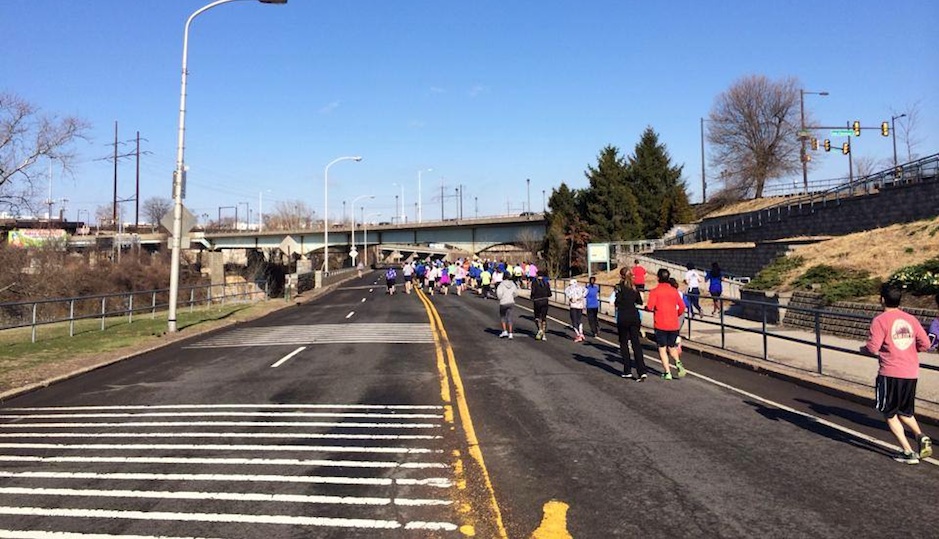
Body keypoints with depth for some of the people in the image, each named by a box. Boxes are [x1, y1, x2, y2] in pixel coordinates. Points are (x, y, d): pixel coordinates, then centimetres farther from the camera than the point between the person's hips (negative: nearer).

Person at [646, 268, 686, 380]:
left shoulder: (655, 291, -7)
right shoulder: (674, 291, 5)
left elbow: (649, 307, -16)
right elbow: (682, 307, 7)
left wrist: (646, 307, 6)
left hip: (660, 325, -4)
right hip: (673, 324, 4)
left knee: (662, 349, 7)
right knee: (672, 347, 19)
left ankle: (667, 372, 3)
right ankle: (678, 362, -8)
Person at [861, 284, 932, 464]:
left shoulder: (880, 320, -10)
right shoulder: (911, 319, 7)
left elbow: (872, 349, -15)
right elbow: (925, 344, 7)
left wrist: (863, 348, 6)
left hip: (891, 374, -6)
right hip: (911, 373, 6)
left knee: (889, 414, 8)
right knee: (905, 412, 23)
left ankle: (908, 452, 5)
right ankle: (921, 436, -1)